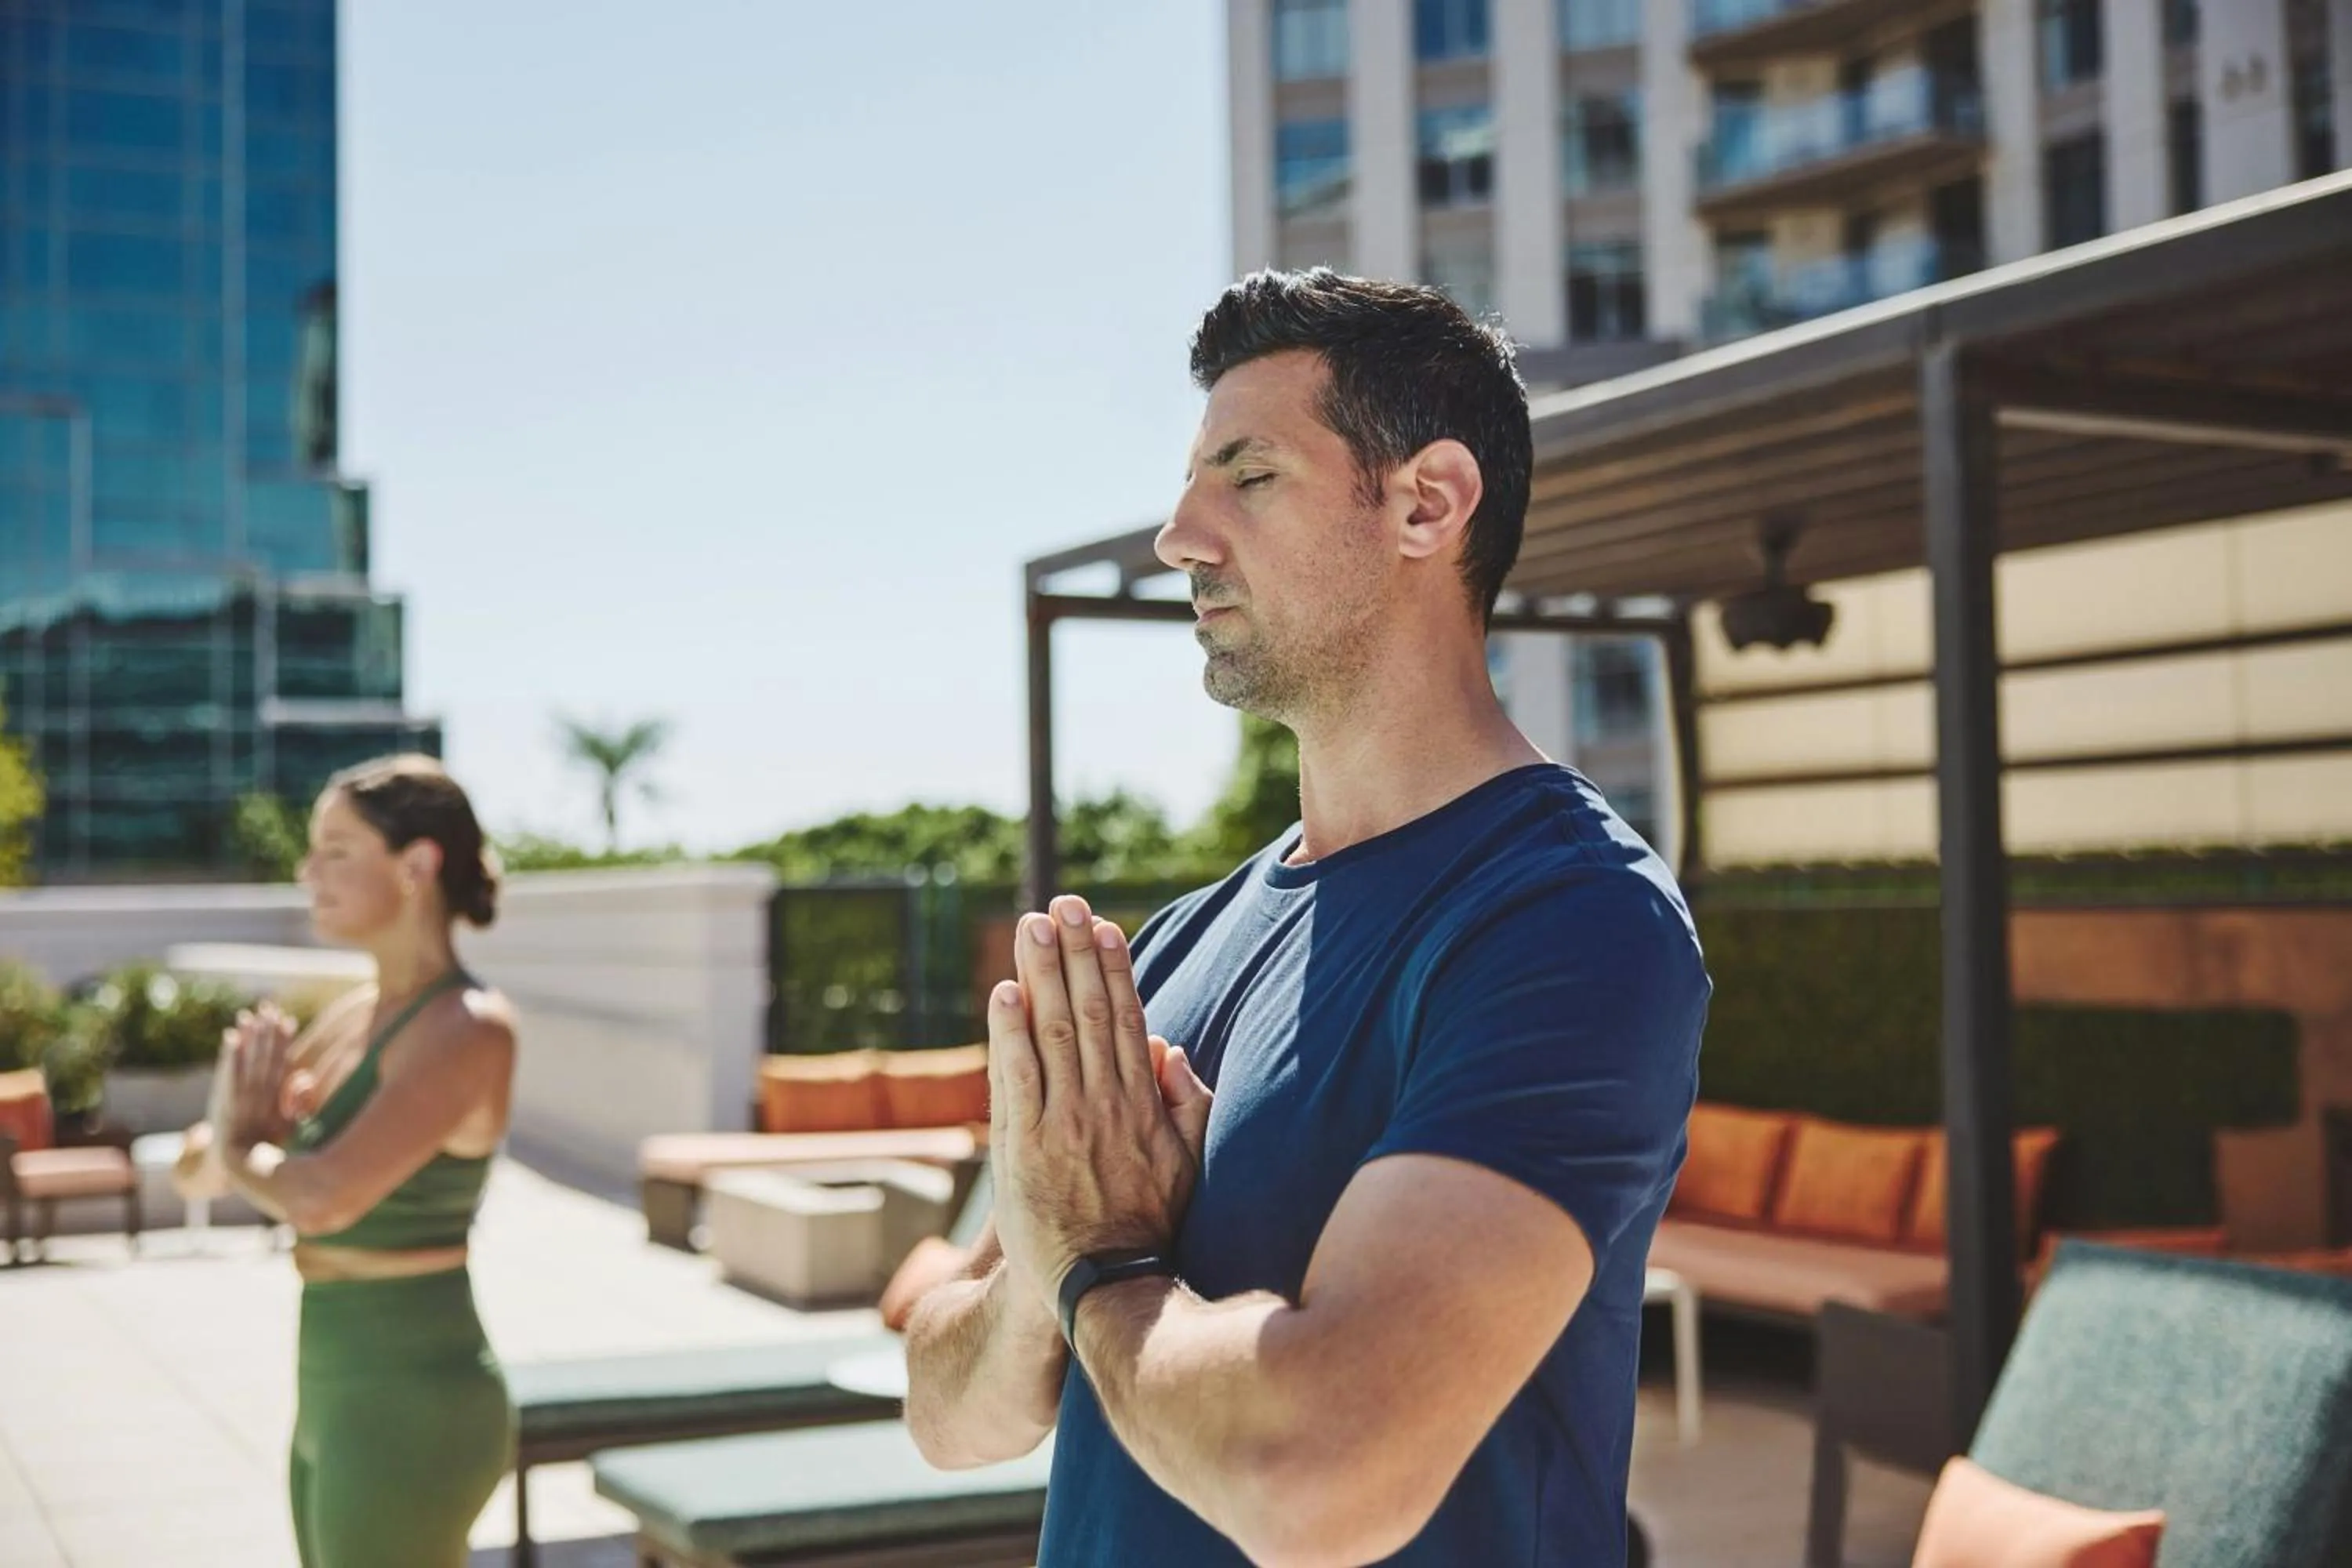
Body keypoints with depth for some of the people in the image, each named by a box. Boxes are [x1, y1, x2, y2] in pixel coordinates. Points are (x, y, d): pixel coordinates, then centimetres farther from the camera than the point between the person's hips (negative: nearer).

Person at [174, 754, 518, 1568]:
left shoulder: (467, 1029, -18)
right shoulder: (353, 1014, 9)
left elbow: (323, 1197, -30)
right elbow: (197, 1168, 13)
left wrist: (241, 1148, -8)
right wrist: (239, 1123, -10)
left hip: (412, 1408, -9)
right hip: (340, 1400, 9)